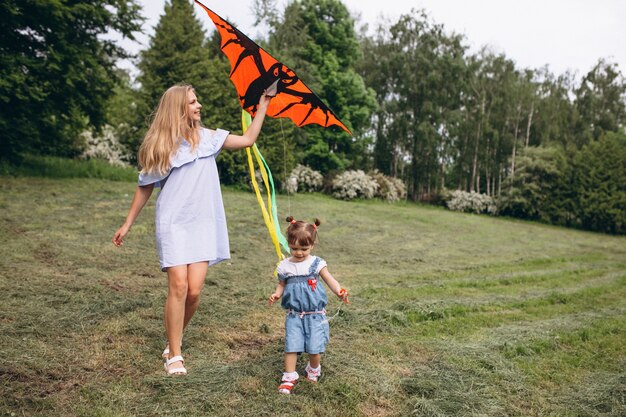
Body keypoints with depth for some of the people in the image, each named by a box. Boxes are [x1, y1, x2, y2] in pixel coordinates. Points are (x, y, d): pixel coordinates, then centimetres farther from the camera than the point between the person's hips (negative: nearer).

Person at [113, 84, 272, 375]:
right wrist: (127, 225, 9)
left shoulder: (207, 138, 8)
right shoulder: (160, 146, 0)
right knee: (178, 286, -12)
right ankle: (174, 355, 3)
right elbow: (145, 188, 7)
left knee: (194, 290, -4)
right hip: (173, 223, -2)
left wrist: (262, 106, 10)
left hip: (202, 223, 3)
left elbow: (248, 139, 11)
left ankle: (174, 340, 21)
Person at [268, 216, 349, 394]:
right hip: (294, 314, 2)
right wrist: (276, 294, -9)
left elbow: (330, 280, -10)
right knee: (291, 345, -3)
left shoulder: (316, 263, -5)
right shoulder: (284, 266, 1)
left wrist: (340, 291, -29)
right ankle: (289, 377, 10)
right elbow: (282, 284, 12)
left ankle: (314, 370, 29)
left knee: (314, 347, 0)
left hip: (315, 314, -1)